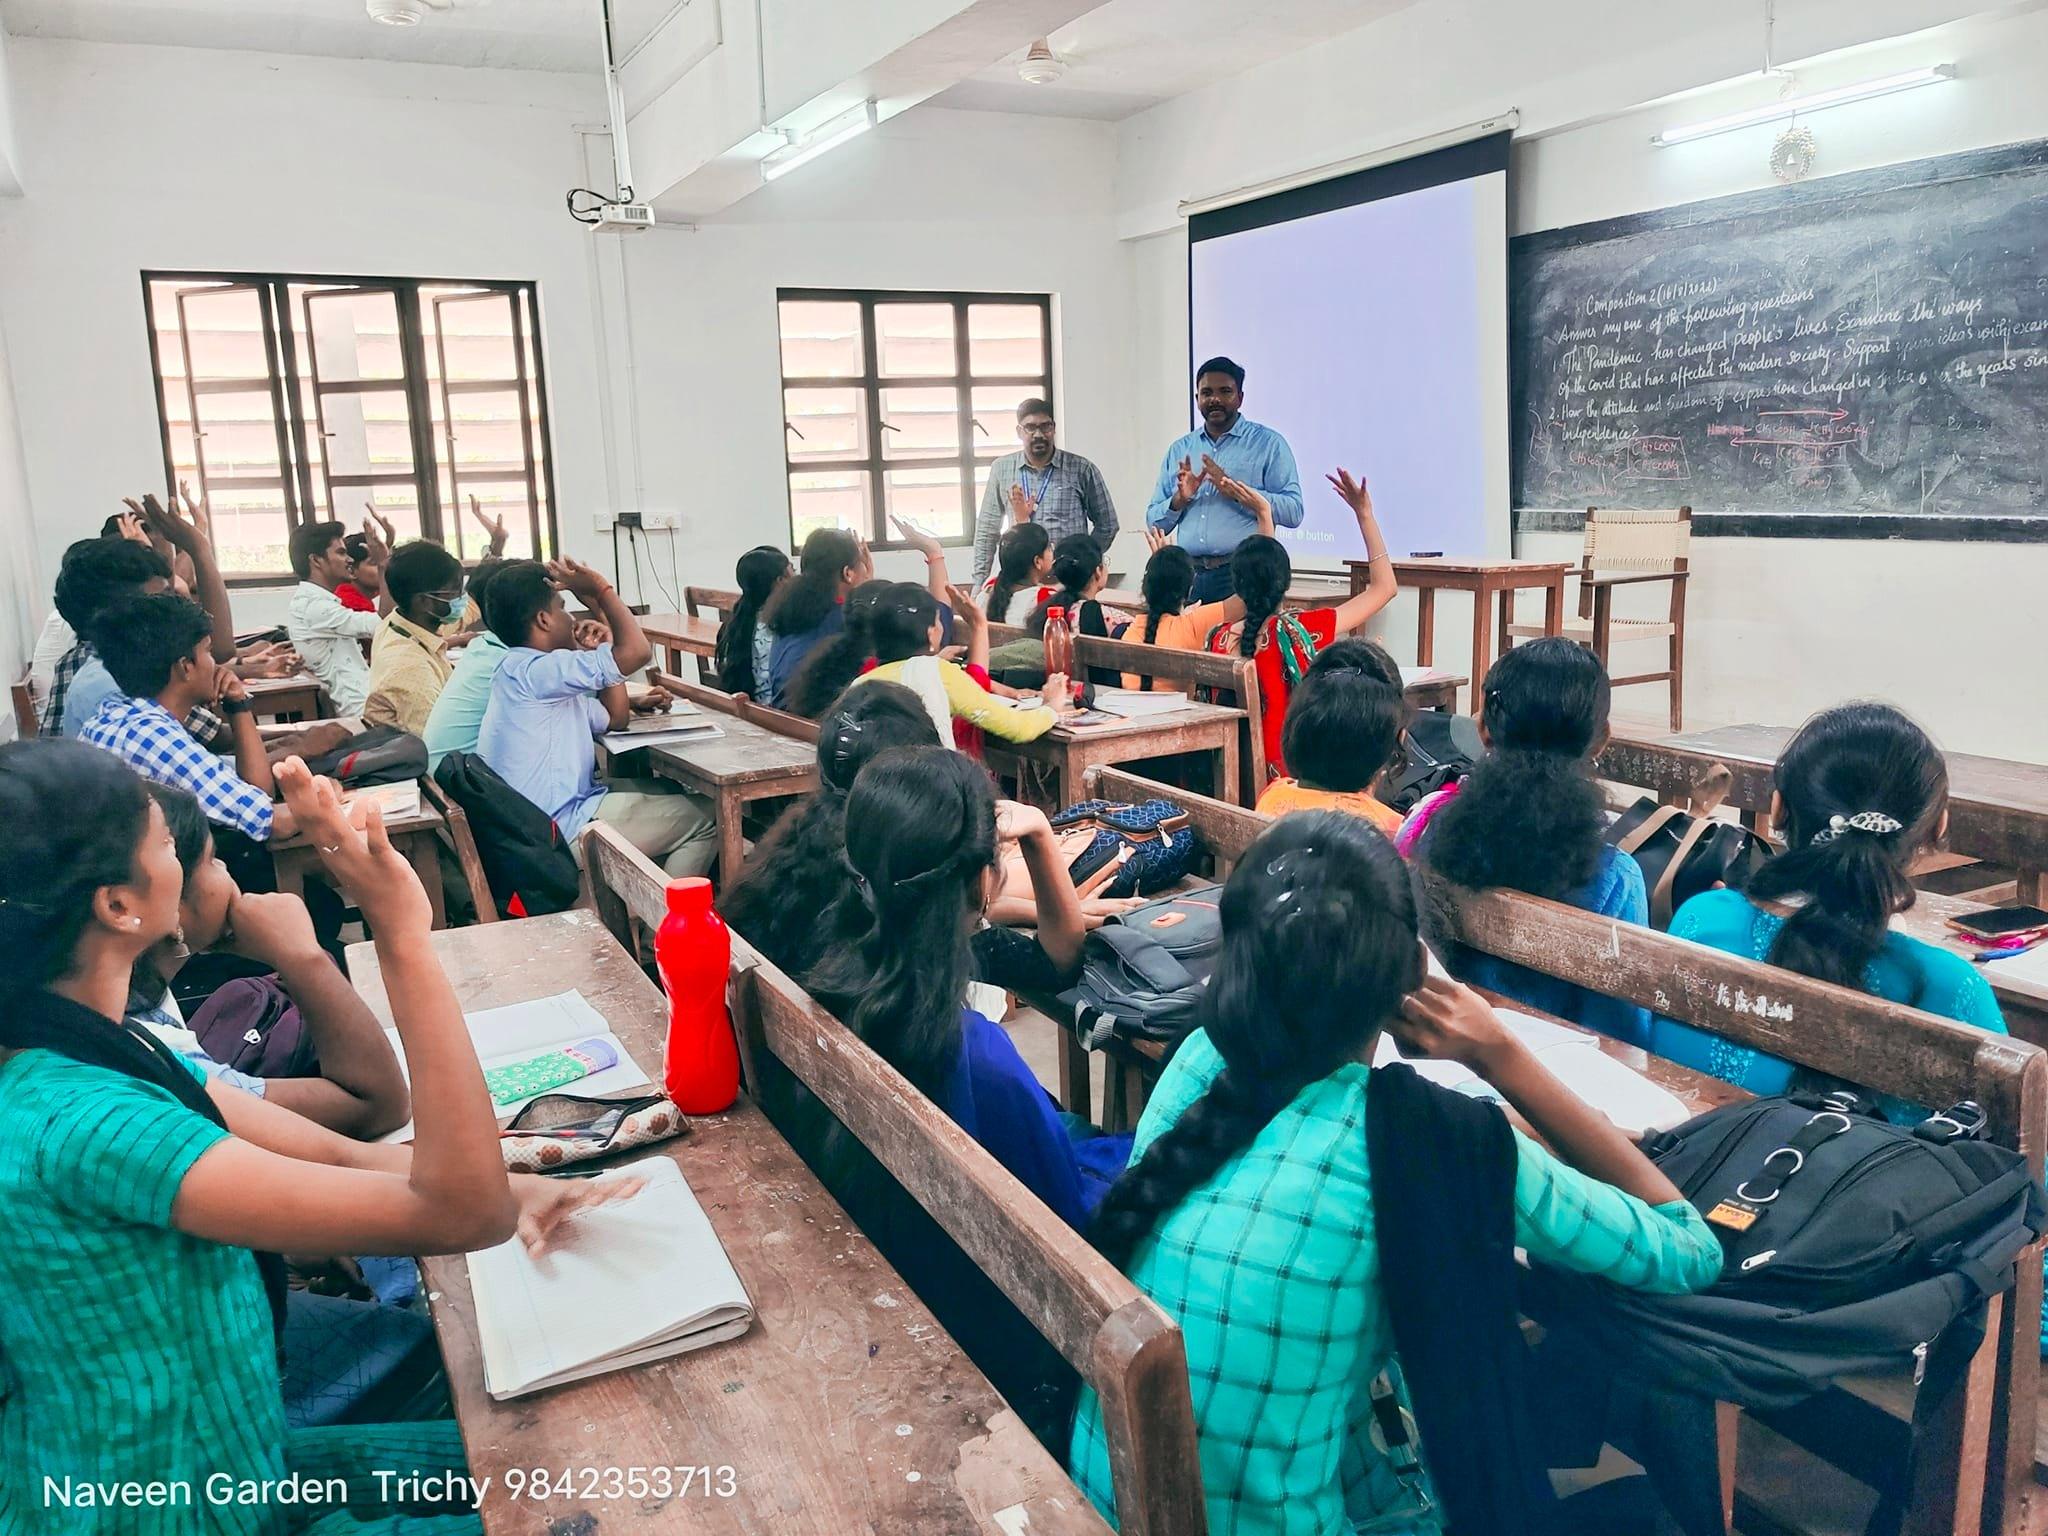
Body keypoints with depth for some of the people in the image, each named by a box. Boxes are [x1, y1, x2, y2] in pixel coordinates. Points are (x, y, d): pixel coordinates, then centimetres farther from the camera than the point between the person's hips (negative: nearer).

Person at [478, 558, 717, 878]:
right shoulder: (530, 670, -19)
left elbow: (615, 719, 20)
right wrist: (600, 588, -12)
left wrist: (601, 650, 12)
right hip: (560, 833, -11)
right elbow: (637, 651, -27)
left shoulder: (543, 680, 13)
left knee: (670, 792, 24)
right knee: (702, 821, -3)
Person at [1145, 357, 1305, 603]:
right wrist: (1179, 499, -5)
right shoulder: (1179, 450, 16)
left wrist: (1236, 490, -15)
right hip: (1189, 575, 4)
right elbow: (1155, 522, 16)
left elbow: (1293, 511, -8)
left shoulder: (1268, 444, 3)